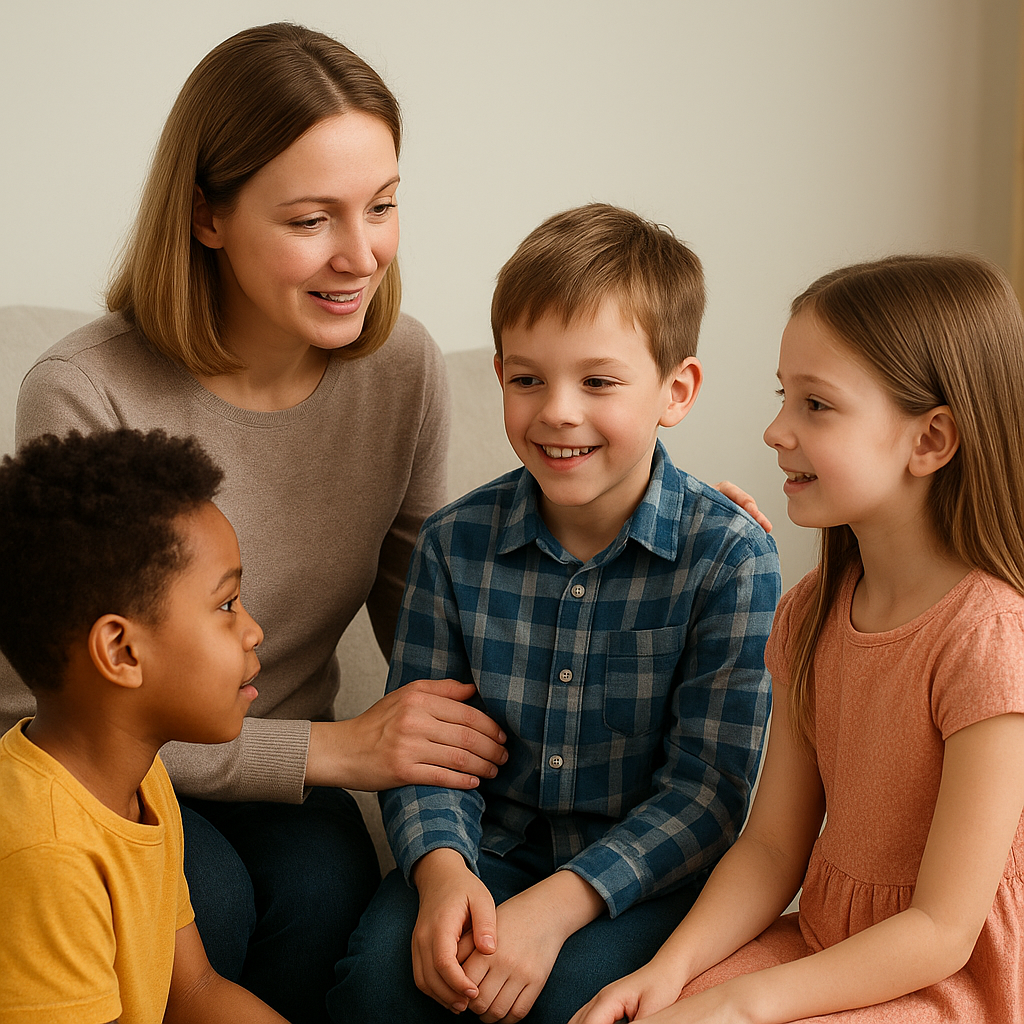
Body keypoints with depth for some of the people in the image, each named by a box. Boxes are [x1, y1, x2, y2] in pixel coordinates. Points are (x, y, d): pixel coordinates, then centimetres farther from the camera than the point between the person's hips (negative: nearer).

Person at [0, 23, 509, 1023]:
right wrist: (331, 749, -24)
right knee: (205, 903, -31)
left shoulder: (402, 366, -9)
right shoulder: (84, 397, -24)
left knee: (326, 882, -28)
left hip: (272, 770, 3)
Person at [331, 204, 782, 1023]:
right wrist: (442, 867, -20)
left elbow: (708, 787, -14)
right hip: (492, 852, 3)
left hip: (649, 872, -2)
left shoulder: (730, 557, -12)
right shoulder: (457, 543, -2)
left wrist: (558, 905, -24)